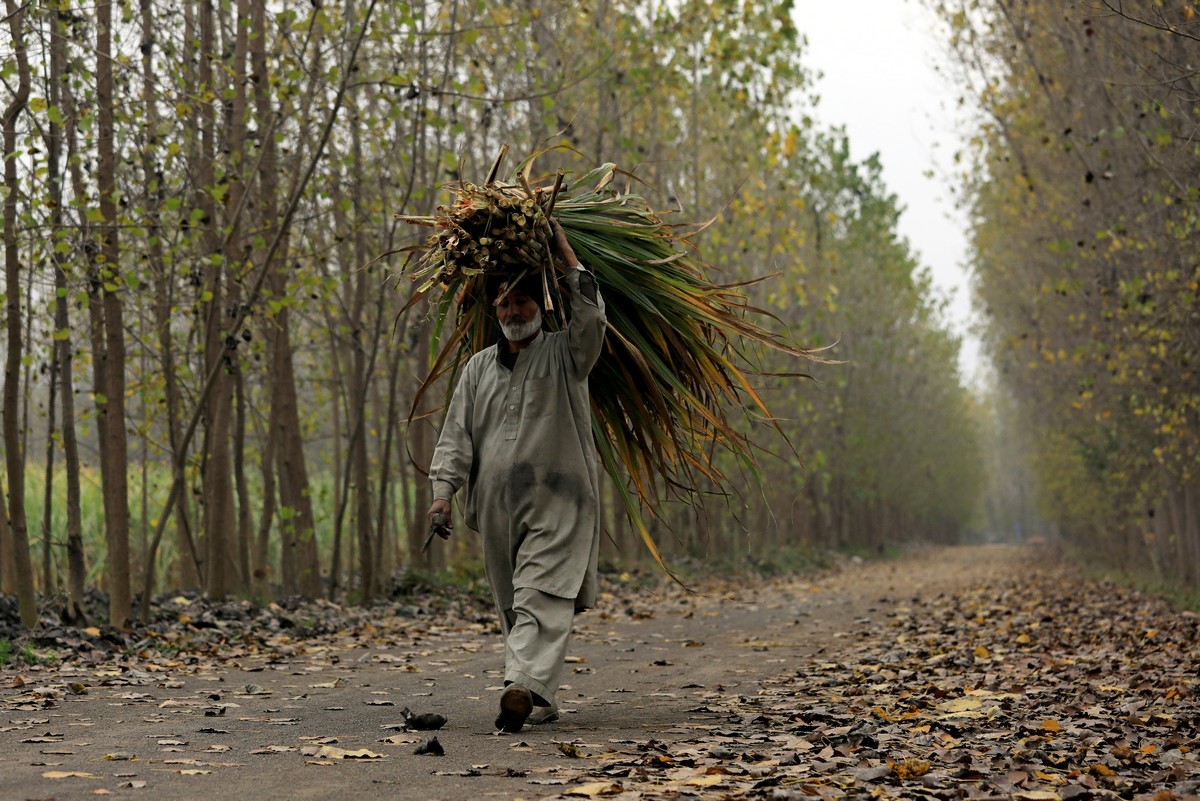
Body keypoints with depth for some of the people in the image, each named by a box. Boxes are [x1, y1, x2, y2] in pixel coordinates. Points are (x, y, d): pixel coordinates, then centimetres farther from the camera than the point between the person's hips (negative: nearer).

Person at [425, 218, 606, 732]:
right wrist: (444, 488, -1)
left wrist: (564, 253, -10)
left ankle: (523, 686, -32)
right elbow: (456, 433, 12)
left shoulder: (565, 354, 5)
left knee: (540, 599, -18)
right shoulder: (479, 367, 17)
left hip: (558, 502, -5)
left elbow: (591, 315, -15)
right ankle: (542, 701, 16)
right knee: (513, 608, 7)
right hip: (497, 507, 5)